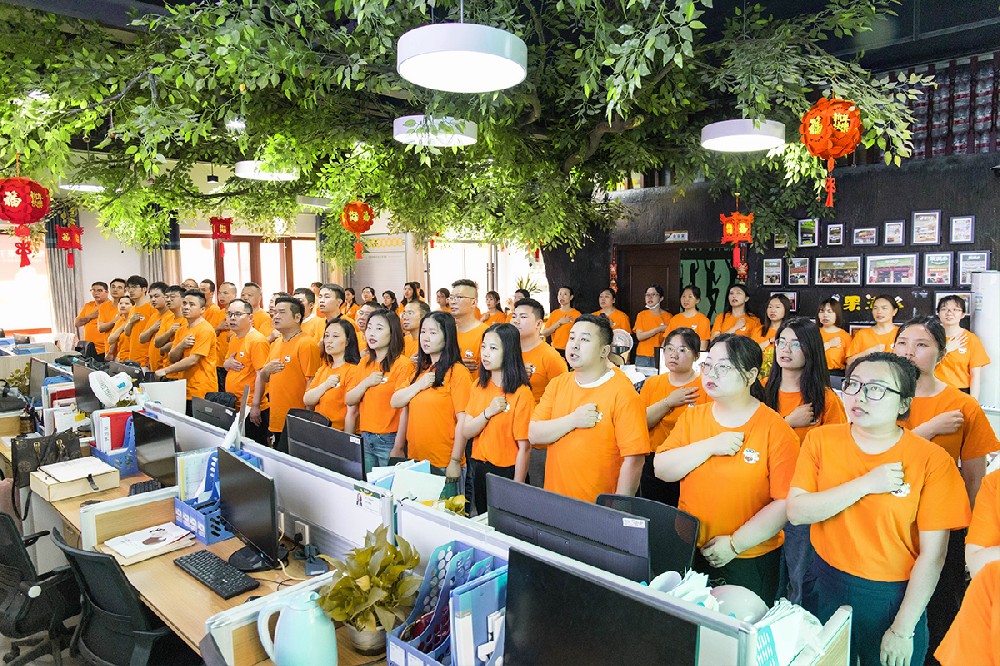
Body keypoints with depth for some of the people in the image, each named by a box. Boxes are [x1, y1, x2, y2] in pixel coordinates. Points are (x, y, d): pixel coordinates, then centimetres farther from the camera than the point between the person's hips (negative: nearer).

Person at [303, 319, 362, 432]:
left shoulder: (352, 370, -13)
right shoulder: (323, 369, 11)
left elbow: (352, 412, -17)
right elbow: (307, 401, 3)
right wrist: (325, 385, -12)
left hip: (339, 434, -6)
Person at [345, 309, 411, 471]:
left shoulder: (403, 365, -11)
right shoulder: (364, 362, 10)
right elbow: (349, 400, 9)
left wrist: (398, 448, -16)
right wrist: (366, 383, -8)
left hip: (389, 439, -6)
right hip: (365, 438, 6)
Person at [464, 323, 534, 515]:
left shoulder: (521, 394, -16)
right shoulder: (479, 387, 3)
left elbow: (524, 448, -16)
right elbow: (466, 432, 0)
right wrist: (488, 412, -17)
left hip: (506, 473, -6)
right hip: (478, 470, 6)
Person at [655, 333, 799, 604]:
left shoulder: (776, 430, -12)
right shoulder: (693, 417, 2)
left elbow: (786, 502, -16)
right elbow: (661, 470, -7)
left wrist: (736, 543, -17)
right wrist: (709, 447, -18)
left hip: (749, 560, -4)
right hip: (688, 552, 4)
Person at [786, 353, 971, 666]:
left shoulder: (932, 460, -14)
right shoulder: (821, 440, -7)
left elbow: (932, 554, -12)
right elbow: (795, 511, -15)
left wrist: (902, 630, -11)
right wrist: (865, 484, -23)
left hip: (894, 597, -2)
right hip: (825, 587, 2)